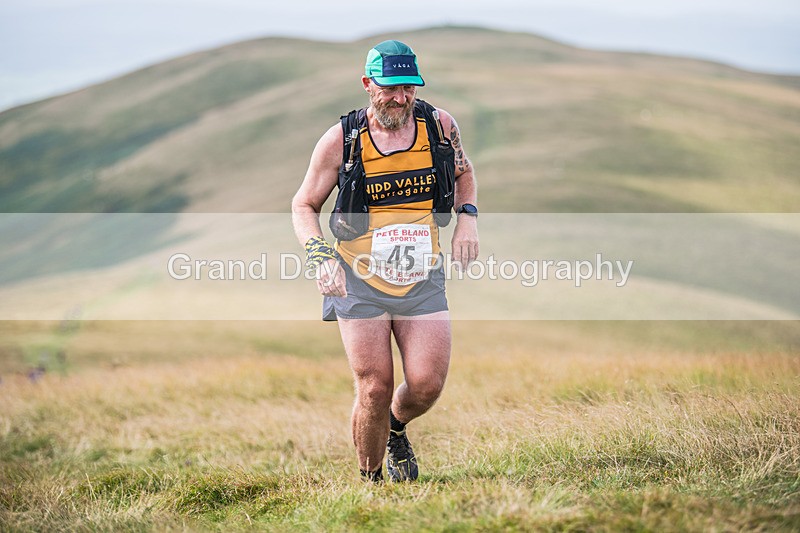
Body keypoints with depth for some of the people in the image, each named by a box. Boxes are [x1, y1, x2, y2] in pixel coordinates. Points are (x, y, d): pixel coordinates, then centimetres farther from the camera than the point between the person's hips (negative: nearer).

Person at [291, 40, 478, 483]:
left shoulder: (439, 125, -1)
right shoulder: (341, 141, -8)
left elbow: (464, 173, 21)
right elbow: (304, 205, 4)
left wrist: (467, 218, 2)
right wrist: (321, 256, -13)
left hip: (423, 280, 2)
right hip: (360, 281, -2)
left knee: (426, 386, -8)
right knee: (374, 390, -5)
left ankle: (395, 428, 28)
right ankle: (369, 480, 18)